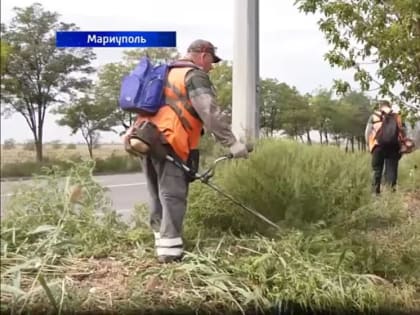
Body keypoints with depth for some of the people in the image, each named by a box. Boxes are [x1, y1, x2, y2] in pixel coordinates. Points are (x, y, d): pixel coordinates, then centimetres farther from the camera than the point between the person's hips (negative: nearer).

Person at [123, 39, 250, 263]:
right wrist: (231, 143, -15)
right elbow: (211, 113, -13)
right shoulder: (195, 76, -1)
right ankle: (170, 250, -11)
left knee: (159, 196, 12)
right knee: (173, 196, -9)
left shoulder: (167, 74, 28)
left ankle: (162, 242, 16)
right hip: (168, 143, -9)